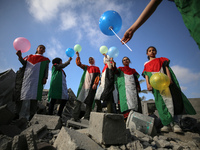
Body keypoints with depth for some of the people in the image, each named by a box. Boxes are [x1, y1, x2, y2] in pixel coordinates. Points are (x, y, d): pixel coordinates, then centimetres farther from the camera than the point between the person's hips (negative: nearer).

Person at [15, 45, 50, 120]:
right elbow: (24, 63, 9)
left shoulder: (45, 59, 20)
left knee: (33, 95, -14)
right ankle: (20, 116, -3)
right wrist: (20, 56, -9)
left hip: (37, 78, -2)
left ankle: (26, 117, -15)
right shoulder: (30, 56, 25)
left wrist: (45, 78, -7)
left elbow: (46, 70, 9)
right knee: (24, 94, -7)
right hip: (27, 77, 2)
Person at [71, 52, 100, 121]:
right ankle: (75, 117, -11)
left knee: (89, 102, -7)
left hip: (91, 86, -2)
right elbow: (79, 64, 15)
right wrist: (78, 56, 4)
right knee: (79, 100, -9)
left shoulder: (97, 68, 18)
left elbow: (97, 77, 5)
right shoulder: (86, 67, 28)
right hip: (84, 84, 3)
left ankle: (86, 118, -7)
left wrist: (95, 84, -11)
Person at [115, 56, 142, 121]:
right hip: (124, 87, -3)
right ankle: (127, 116, -27)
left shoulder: (133, 70, 26)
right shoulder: (120, 69, 20)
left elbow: (136, 79, 20)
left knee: (134, 100, -9)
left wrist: (138, 87, 5)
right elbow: (115, 71, 0)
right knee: (126, 99, -20)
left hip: (133, 87, 3)